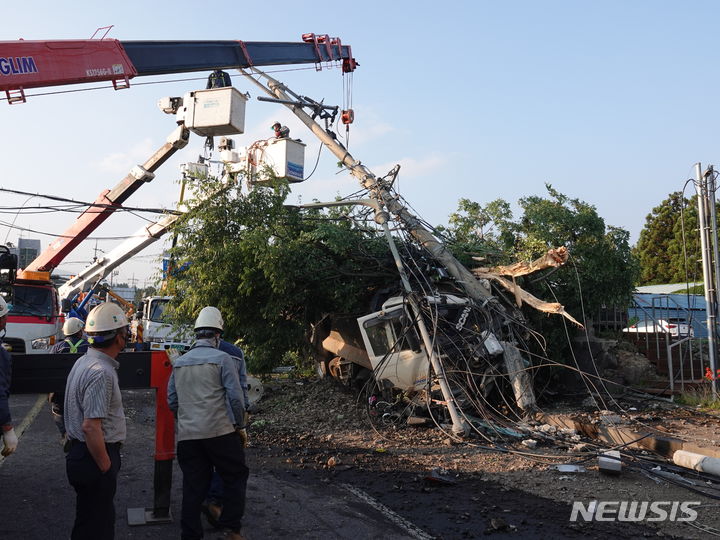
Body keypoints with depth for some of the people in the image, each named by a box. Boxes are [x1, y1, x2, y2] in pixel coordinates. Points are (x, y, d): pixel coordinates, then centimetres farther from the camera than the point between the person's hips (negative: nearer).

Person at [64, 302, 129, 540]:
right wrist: (106, 466, -17)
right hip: (94, 458, -10)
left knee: (102, 518, 21)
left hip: (81, 452, 10)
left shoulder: (84, 362, 9)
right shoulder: (101, 373, -23)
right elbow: (91, 426, -27)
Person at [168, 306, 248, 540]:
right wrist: (240, 426, 2)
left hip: (187, 435, 5)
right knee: (235, 477, 11)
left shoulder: (179, 363, 11)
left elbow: (171, 401, 15)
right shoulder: (222, 358, -5)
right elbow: (235, 397, -9)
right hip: (220, 432, -5)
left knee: (193, 485, 12)